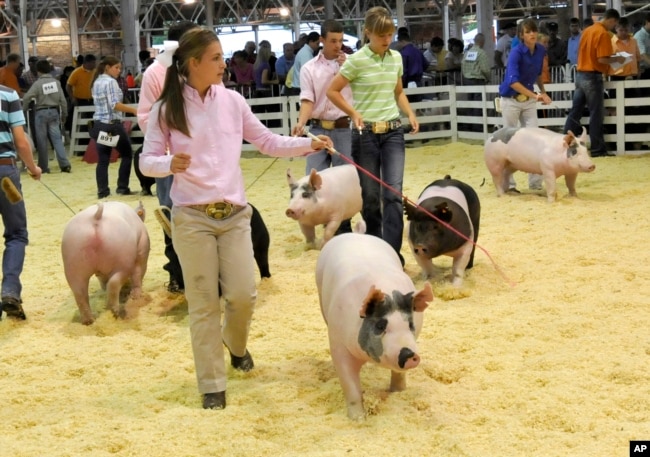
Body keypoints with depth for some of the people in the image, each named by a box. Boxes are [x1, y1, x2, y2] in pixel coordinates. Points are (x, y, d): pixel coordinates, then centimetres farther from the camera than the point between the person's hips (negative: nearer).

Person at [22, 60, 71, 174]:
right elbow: (63, 100, 3)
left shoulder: (37, 83, -10)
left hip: (41, 112, -3)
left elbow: (26, 98, -15)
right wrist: (64, 114, 13)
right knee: (57, 138, 1)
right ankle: (65, 164, -11)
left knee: (42, 140, 5)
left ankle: (43, 166, 9)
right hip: (54, 111, 3)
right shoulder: (56, 82, 1)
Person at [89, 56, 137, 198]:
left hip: (99, 124, 8)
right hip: (112, 124, -8)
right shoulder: (111, 82, -11)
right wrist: (134, 110, -22)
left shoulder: (97, 82, 15)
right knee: (127, 154, 7)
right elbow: (115, 105, -20)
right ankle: (122, 187, 6)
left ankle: (102, 190, 1)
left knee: (102, 159, 5)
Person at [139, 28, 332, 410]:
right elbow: (147, 161, -3)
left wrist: (309, 144, -4)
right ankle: (213, 385, 14)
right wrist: (170, 165, -24)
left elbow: (267, 142, 8)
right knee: (204, 303, 2)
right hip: (193, 217, -3)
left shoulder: (231, 100, 2)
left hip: (235, 213, 3)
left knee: (244, 295, 0)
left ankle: (235, 341, 35)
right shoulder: (167, 110, -6)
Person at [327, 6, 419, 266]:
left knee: (393, 192, -8)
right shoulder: (357, 60, -9)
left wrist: (410, 114, 2)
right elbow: (332, 91, -3)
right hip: (366, 133, -3)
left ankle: (393, 252, -8)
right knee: (370, 195, 5)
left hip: (393, 131, 3)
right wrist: (354, 113, -15)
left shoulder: (396, 58, 6)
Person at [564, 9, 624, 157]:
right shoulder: (604, 34, -14)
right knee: (596, 115, -1)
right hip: (593, 77, -8)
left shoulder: (587, 30, 12)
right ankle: (598, 150, 4)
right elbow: (602, 59, -20)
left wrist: (611, 57, 18)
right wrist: (617, 59, -4)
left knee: (575, 112, 9)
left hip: (580, 74, 8)